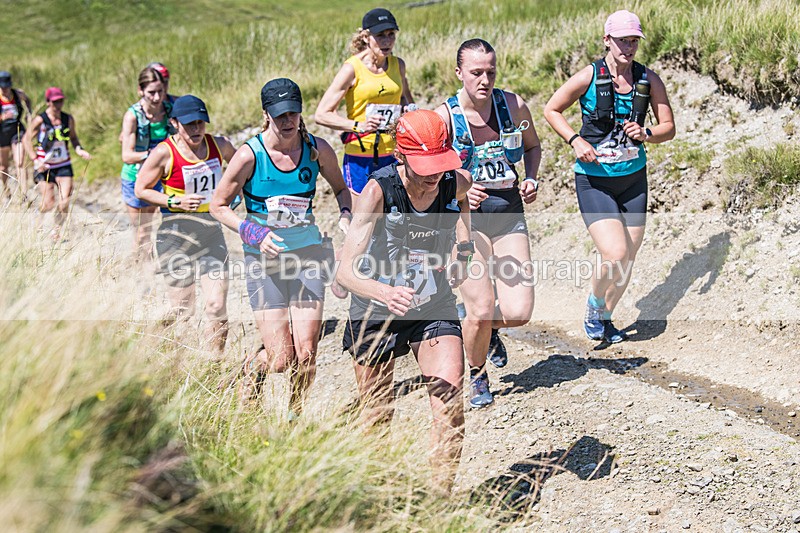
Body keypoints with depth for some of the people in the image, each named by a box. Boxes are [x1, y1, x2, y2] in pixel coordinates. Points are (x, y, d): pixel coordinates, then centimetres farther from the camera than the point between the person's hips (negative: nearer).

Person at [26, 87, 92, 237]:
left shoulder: (68, 119, 0)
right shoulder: (40, 120, -10)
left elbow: (73, 138, 14)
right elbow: (28, 139, -4)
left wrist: (80, 150, -6)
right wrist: (35, 160, -14)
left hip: (64, 165, 3)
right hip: (45, 167, -3)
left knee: (64, 201, -9)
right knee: (48, 204, -3)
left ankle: (57, 229, 13)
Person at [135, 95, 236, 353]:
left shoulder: (220, 145, 2)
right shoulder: (164, 153, -10)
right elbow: (141, 189, -2)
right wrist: (176, 202, -14)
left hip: (212, 233, 4)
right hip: (176, 235, -4)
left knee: (218, 307, -3)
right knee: (182, 311, 1)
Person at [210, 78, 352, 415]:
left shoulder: (317, 150, -2)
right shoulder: (250, 155, -10)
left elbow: (340, 187, 18)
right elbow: (218, 206, -1)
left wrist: (345, 215, -2)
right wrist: (253, 233, -15)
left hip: (308, 253, 2)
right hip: (263, 258, -2)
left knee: (306, 354, -7)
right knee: (281, 358, -6)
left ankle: (295, 416, 20)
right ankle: (253, 368, 32)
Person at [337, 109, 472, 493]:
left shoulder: (457, 183, -15)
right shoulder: (378, 191, -26)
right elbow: (345, 272, -34)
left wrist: (463, 249, -2)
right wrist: (385, 292, -54)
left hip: (435, 307, 2)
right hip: (377, 312, -2)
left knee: (450, 401, -17)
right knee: (376, 418, 11)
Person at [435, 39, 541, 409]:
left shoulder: (514, 106, -1)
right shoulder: (444, 116, -11)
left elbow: (532, 146, 17)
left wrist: (530, 180, -2)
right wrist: (460, 192, -26)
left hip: (509, 215, 3)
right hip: (465, 218, -3)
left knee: (518, 313, -7)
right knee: (481, 310, -12)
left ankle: (488, 329, 33)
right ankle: (477, 377, 21)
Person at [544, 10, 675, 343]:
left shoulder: (649, 79, -2)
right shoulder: (589, 77, -11)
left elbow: (668, 127, 4)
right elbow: (551, 110, 0)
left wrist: (646, 134, -17)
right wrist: (575, 140, -14)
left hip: (633, 179, 4)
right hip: (594, 181, -4)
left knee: (627, 262, 9)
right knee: (614, 254, -18)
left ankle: (603, 319, 33)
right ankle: (593, 310, 12)